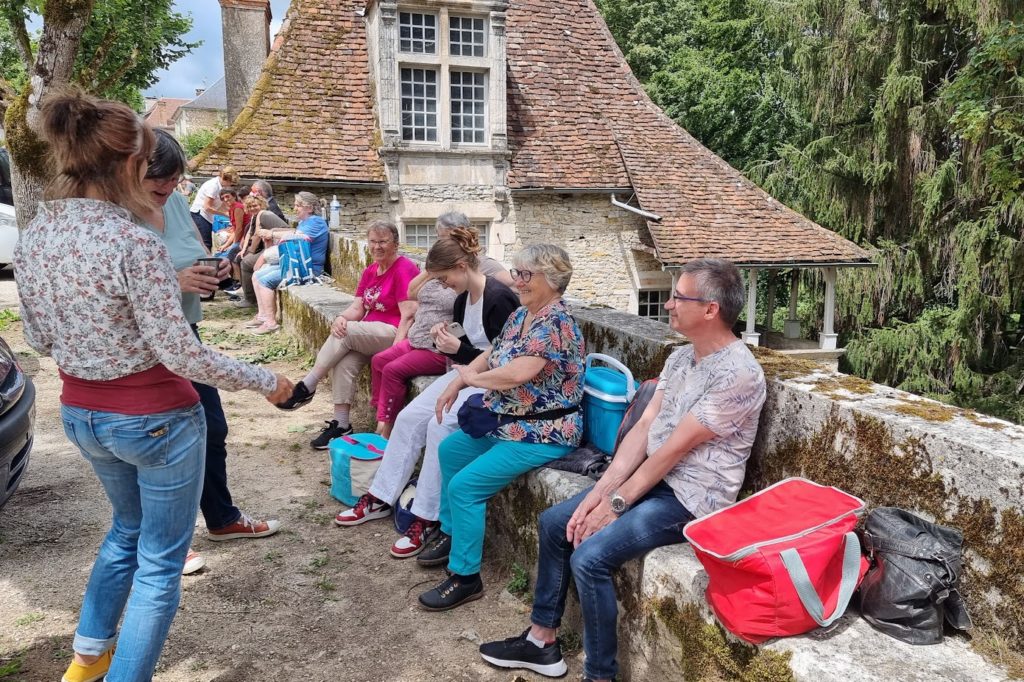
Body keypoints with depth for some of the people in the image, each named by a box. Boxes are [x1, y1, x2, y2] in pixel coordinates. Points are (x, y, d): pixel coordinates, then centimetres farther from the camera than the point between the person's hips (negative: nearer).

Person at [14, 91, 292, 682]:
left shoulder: (33, 236, -2)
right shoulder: (134, 242, -25)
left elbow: (39, 340, 7)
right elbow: (180, 354, -23)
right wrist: (267, 381, -12)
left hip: (80, 414, 8)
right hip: (154, 419, -8)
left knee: (128, 527, 32)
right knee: (160, 561, 11)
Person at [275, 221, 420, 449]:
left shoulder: (404, 269, -10)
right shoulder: (370, 271, 15)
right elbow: (357, 308, 8)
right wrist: (342, 318, -15)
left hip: (395, 334, -7)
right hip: (370, 334, 7)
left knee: (344, 333, -25)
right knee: (344, 362, -22)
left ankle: (306, 388, -12)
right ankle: (341, 425, -19)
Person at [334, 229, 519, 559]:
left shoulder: (499, 299, -20)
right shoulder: (463, 299, 7)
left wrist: (459, 349, -19)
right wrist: (445, 339, -4)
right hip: (465, 373, 9)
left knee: (440, 424, -27)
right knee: (409, 417, -3)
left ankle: (427, 517, -15)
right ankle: (380, 499, 9)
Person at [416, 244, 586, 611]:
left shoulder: (555, 323, -24)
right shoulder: (521, 315, 7)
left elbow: (518, 373, -35)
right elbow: (492, 355, 16)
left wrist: (473, 377, -17)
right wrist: (456, 384, 1)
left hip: (543, 434, -11)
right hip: (508, 422, 11)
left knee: (464, 485, -16)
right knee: (449, 449, 21)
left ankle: (466, 577, -1)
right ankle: (452, 532, 36)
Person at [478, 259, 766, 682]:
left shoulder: (738, 374, -21)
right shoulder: (680, 357, 7)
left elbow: (674, 448, -20)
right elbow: (643, 428, 3)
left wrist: (616, 504, -15)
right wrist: (601, 490, -6)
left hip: (692, 497, -9)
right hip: (653, 478, 9)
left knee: (590, 557, -23)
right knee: (554, 523, 7)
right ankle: (542, 640, 19)